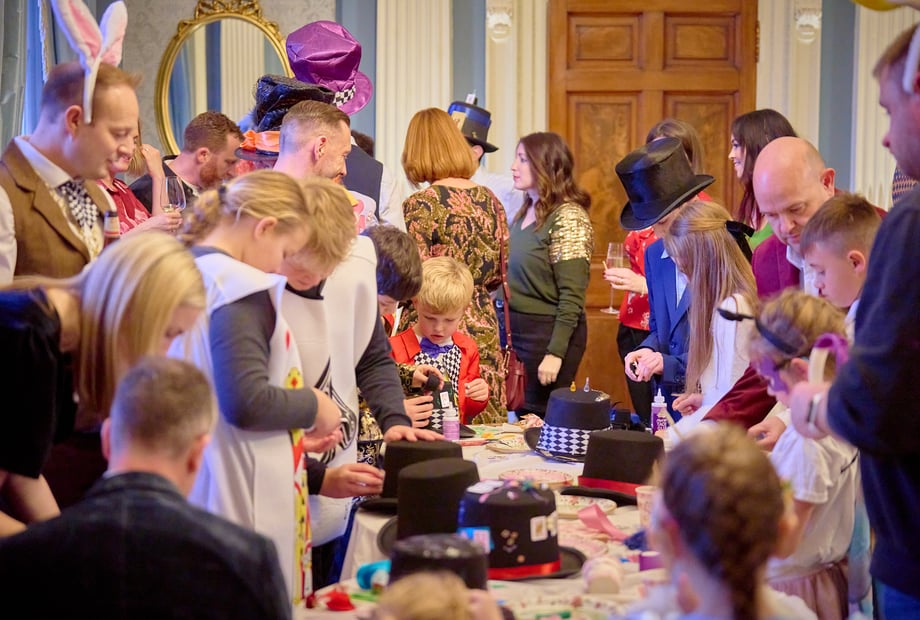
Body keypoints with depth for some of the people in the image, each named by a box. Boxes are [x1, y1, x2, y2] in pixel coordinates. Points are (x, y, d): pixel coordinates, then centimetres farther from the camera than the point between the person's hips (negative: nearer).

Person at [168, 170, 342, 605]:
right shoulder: (243, 290, -16)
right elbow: (246, 403, -24)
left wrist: (293, 431, 19)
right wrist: (315, 406, -7)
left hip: (186, 486, 9)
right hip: (242, 502, -9)